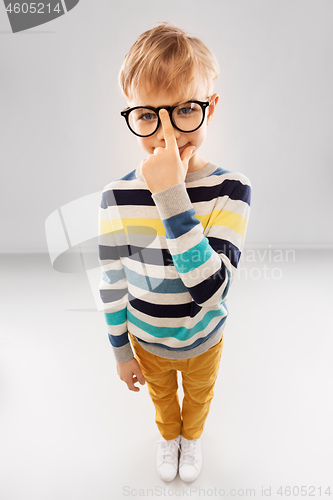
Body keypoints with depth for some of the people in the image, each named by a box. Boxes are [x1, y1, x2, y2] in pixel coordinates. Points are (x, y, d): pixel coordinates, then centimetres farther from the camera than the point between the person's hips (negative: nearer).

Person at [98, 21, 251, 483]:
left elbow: (211, 290, -34)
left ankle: (192, 437, 67)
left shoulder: (231, 189, -25)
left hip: (204, 341, 0)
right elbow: (112, 283, -11)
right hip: (147, 342, 1)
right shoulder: (117, 197, -21)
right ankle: (169, 437, 67)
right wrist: (121, 352, -1)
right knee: (161, 396, 31)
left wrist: (171, 197, -42)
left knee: (199, 395, 31)